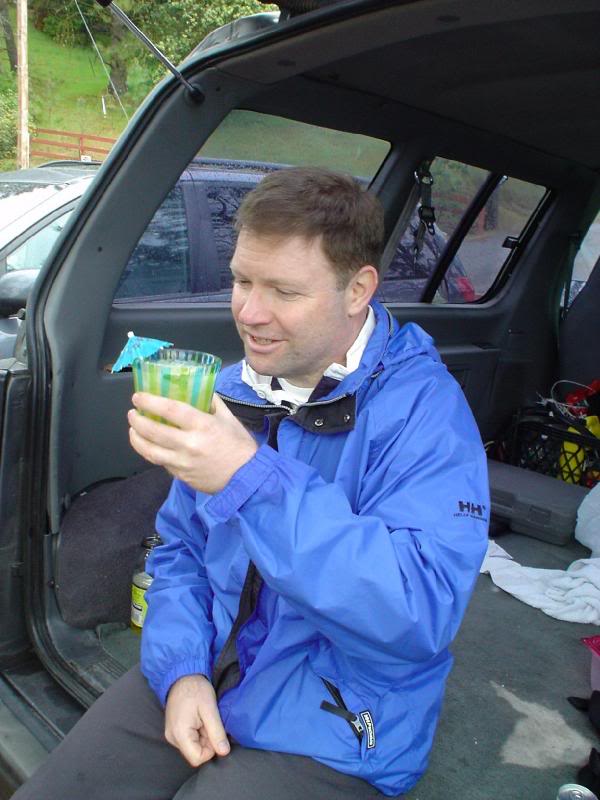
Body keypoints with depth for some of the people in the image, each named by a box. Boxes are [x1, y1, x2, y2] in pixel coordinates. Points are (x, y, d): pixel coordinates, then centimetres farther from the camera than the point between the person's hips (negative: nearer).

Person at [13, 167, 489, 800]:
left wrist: (253, 479, -38)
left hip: (329, 732, -5)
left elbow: (422, 612, -31)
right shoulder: (235, 390, 2)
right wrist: (181, 669, -8)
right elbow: (180, 551, 9)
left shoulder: (424, 409, -19)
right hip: (201, 676, 5)